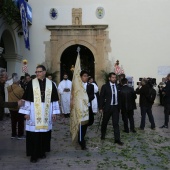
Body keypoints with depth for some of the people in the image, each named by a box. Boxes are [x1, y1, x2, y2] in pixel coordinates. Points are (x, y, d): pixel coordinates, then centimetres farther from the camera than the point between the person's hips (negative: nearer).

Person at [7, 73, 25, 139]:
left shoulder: (9, 88, -4)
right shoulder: (20, 89, -22)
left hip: (11, 108, 6)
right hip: (19, 108, -6)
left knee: (13, 122, 15)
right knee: (20, 122, 6)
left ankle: (13, 134, 22)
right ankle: (20, 135, 11)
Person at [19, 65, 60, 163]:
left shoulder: (50, 84, 3)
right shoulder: (31, 83, -1)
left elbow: (54, 100, 5)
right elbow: (27, 99, -1)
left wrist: (54, 113, 3)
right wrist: (26, 112, -4)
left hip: (46, 112, 2)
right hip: (34, 112, -1)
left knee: (45, 132, 7)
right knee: (34, 133, -1)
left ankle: (42, 152, 23)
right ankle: (34, 154, 10)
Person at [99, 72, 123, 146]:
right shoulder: (105, 86, -5)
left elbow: (119, 96, 10)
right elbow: (101, 97, -4)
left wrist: (120, 106, 8)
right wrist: (101, 108, -7)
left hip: (116, 107, 2)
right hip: (108, 107, -2)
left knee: (116, 123, 0)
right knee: (105, 122, 14)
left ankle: (117, 139, 2)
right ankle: (103, 135, 36)